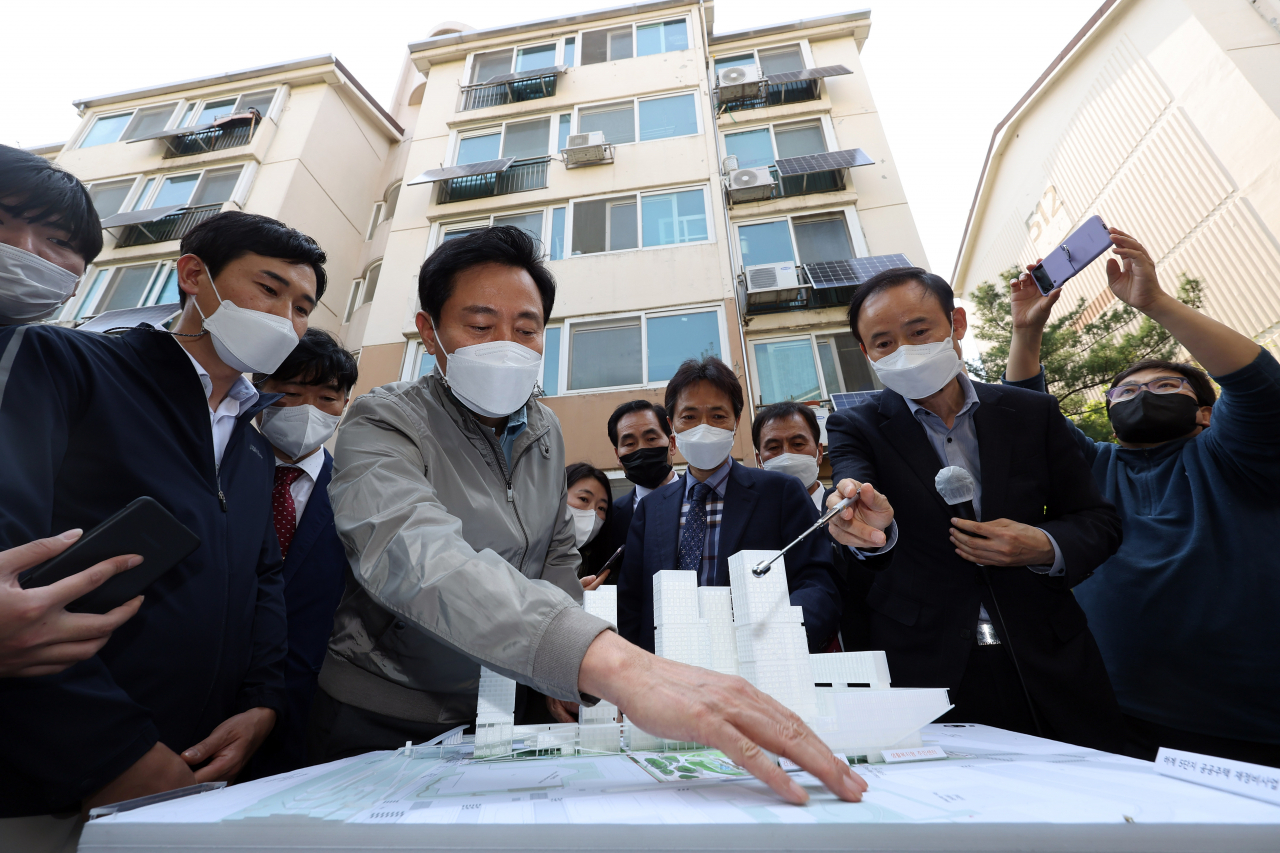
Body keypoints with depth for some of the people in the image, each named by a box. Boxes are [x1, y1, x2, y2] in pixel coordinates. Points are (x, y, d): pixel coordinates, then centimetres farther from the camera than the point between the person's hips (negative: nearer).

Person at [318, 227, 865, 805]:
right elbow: (414, 556, -39)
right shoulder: (384, 423, -20)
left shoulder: (545, 431, -1)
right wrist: (611, 663, -51)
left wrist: (563, 677, -1)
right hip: (386, 724, -3)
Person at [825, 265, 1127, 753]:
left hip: (1048, 666, 3)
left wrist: (1045, 547, -12)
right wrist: (871, 525, -45)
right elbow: (854, 480, -23)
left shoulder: (1032, 414, 5)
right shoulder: (855, 428, -2)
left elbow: (1099, 523, 9)